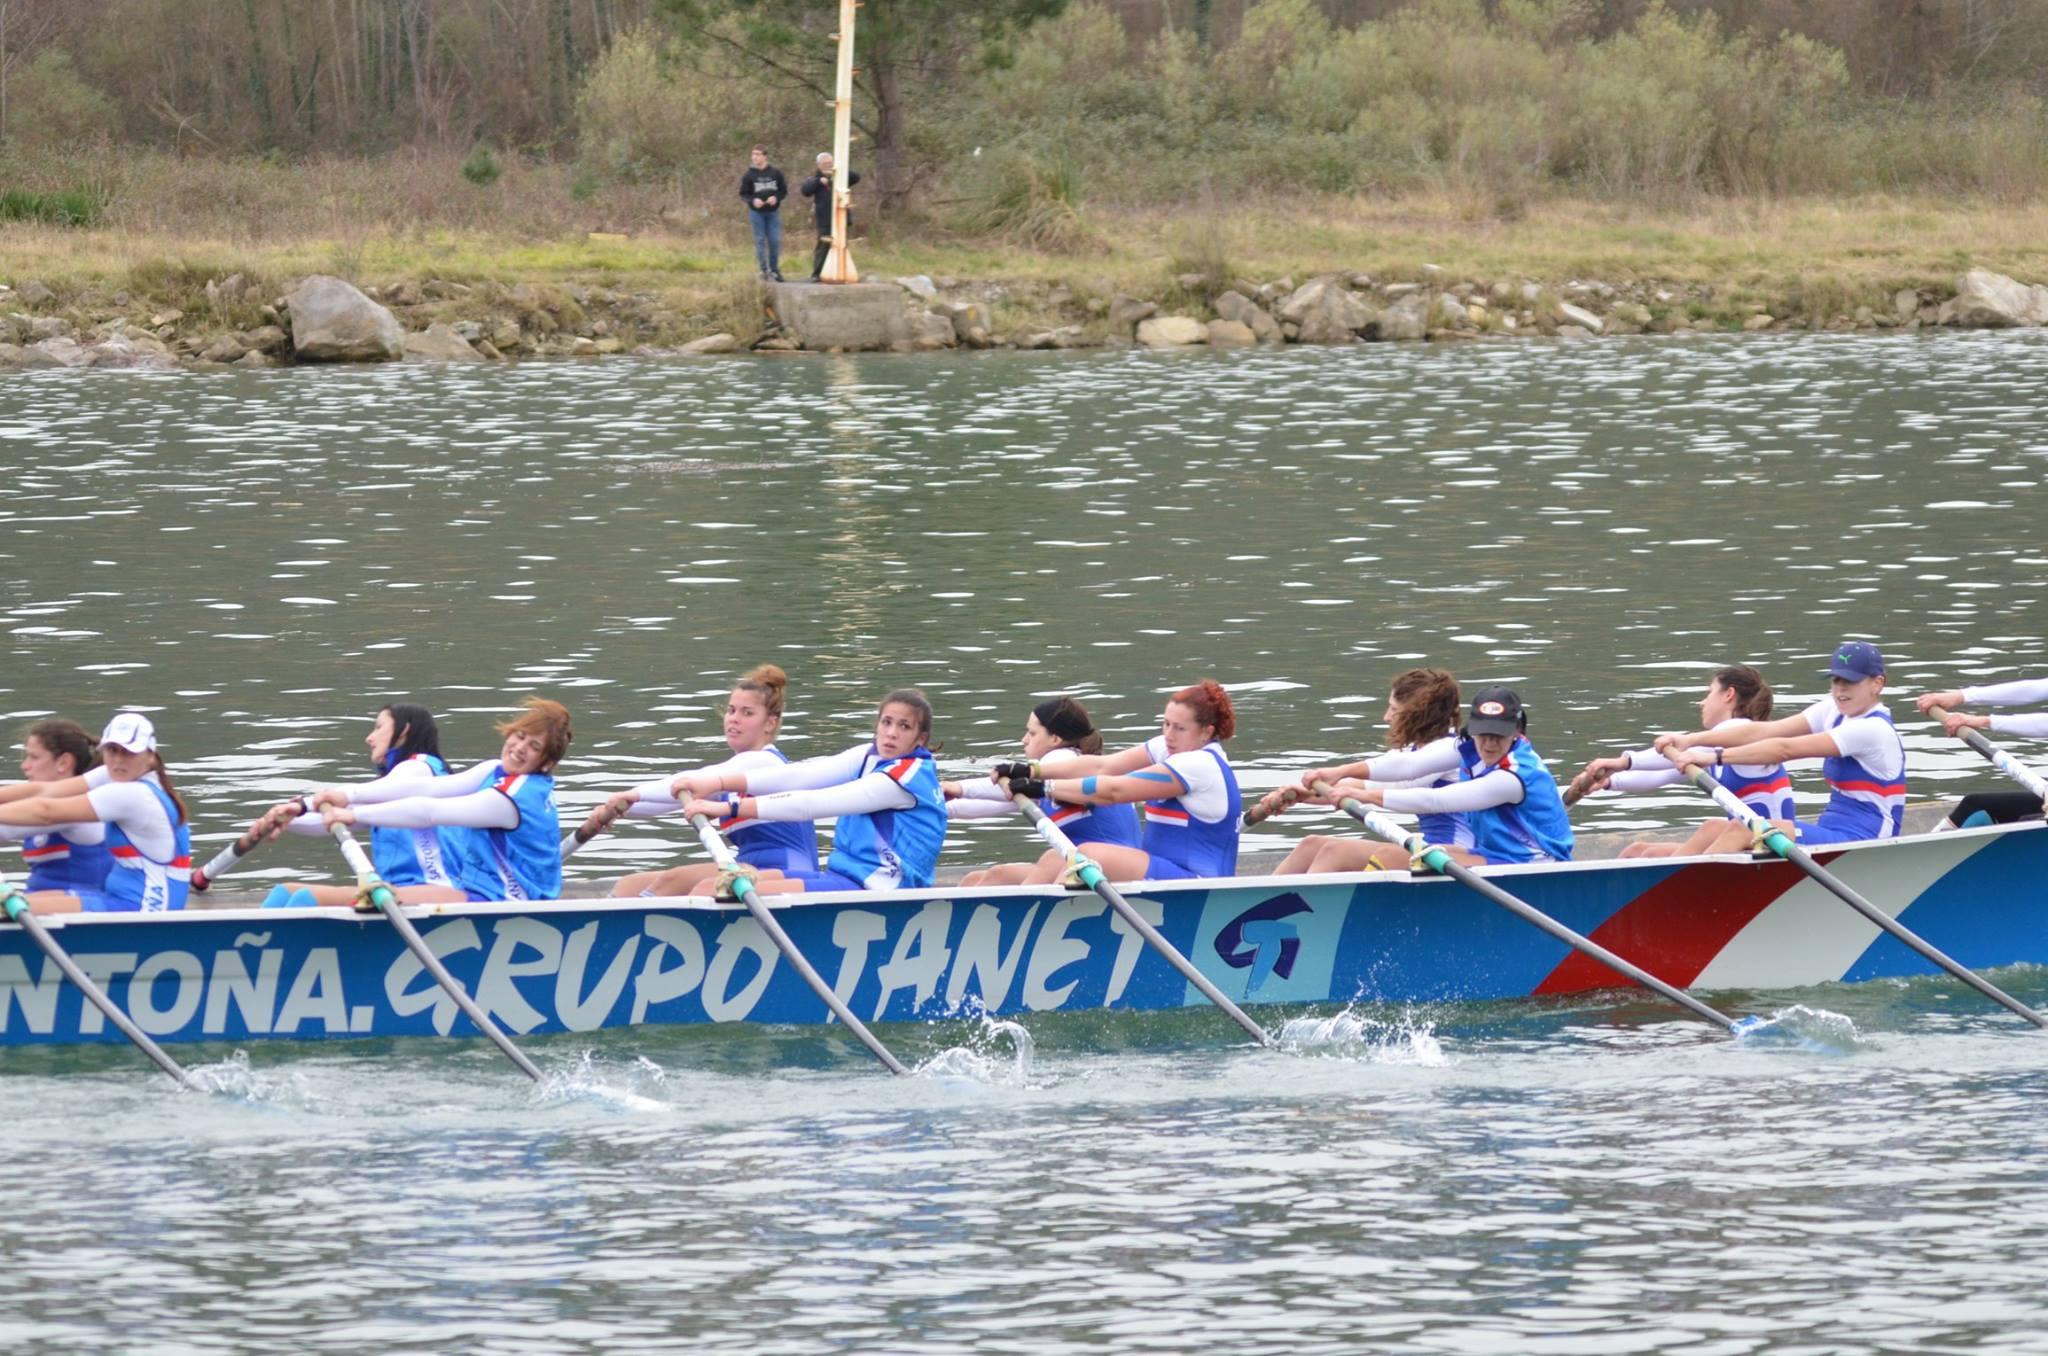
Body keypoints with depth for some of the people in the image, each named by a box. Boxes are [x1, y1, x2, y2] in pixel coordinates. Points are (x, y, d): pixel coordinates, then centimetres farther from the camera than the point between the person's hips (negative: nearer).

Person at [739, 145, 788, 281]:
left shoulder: (775, 173, 0)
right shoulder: (749, 175, -2)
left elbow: (784, 190, 5)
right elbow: (743, 194, -1)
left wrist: (776, 198, -16)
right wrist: (753, 200, -20)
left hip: (773, 212, 1)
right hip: (756, 212, -1)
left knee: (775, 241, 1)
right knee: (760, 241, 1)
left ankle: (774, 269, 13)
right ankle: (764, 269, 7)